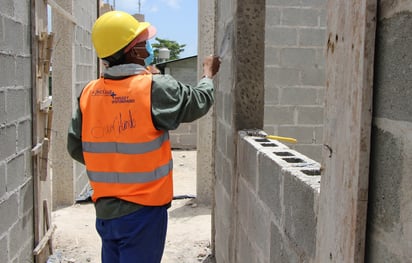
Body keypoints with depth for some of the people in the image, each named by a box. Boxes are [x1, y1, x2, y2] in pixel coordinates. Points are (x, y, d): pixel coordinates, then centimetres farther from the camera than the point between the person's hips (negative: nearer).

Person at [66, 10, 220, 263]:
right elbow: (198, 102, -1)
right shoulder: (155, 88, -16)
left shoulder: (89, 93, -1)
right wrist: (208, 74, 18)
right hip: (142, 211, -5)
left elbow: (75, 148, 5)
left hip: (105, 210, 5)